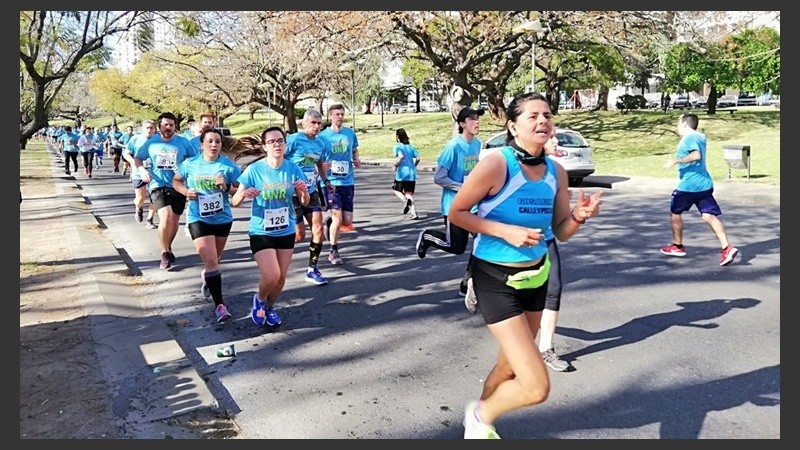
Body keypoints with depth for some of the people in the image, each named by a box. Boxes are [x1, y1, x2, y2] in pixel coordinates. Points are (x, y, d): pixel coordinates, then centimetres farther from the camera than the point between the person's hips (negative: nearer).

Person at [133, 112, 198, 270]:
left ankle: (168, 248, 39)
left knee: (174, 221, 12)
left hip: (178, 186, 2)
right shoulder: (151, 143, 2)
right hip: (158, 185, -2)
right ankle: (165, 253, -5)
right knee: (166, 217, -22)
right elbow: (137, 158, 12)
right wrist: (142, 170, -7)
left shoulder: (183, 142, -1)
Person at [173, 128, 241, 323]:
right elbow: (175, 180, 11)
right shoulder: (190, 164, -5)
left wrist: (226, 186, -25)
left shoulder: (229, 166, -8)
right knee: (211, 262, -13)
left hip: (223, 219, 2)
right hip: (198, 219, -2)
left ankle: (206, 278, 55)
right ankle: (219, 305, -7)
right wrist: (185, 191, -9)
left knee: (214, 260, 20)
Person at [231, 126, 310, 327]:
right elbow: (234, 202, -8)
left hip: (286, 231, 3)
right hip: (261, 232, -3)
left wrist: (304, 192, -22)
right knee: (271, 276, -15)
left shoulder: (293, 169, -6)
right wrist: (243, 194, -31)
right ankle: (259, 299, 19)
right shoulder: (254, 170, -12)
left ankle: (270, 307, 40)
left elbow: (304, 202, 1)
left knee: (281, 277, 11)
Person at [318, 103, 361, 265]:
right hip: (331, 182, -3)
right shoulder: (323, 135, -4)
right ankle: (333, 252, 11)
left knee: (347, 222, 2)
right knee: (338, 218, -9)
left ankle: (330, 222, 37)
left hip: (348, 182, 4)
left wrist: (356, 160, 2)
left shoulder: (350, 133, 6)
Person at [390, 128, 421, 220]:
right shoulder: (411, 146, 13)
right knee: (409, 194, 8)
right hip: (412, 174, 5)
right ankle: (414, 213, -7)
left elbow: (400, 156, -21)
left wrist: (395, 165, -8)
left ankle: (405, 200, -16)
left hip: (402, 173, -5)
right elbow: (418, 158, 4)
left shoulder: (397, 147, -3)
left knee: (396, 189, 15)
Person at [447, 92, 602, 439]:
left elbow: (561, 231, 6)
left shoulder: (556, 172, -1)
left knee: (510, 366, 22)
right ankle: (480, 415, 20)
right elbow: (456, 213, -13)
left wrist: (579, 216, -15)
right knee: (536, 387, -11)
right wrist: (506, 231, -23)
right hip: (496, 279, -7)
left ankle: (481, 421, 50)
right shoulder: (496, 164, -20)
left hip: (536, 276, 7)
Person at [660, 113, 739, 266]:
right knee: (709, 216, -1)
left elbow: (696, 155, -27)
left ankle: (678, 246, 24)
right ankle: (726, 248, -16)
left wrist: (676, 160, -22)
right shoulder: (700, 137, 16)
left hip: (688, 185, -8)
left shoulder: (689, 138, -11)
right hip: (705, 184, 8)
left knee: (675, 212, 13)